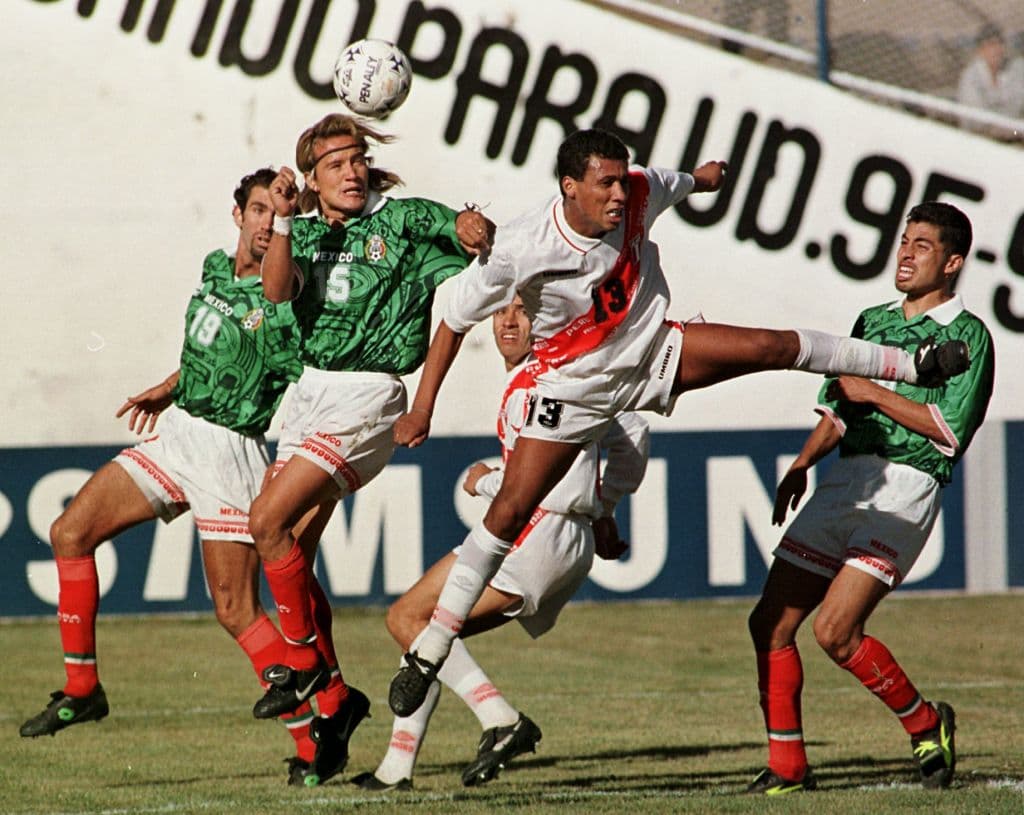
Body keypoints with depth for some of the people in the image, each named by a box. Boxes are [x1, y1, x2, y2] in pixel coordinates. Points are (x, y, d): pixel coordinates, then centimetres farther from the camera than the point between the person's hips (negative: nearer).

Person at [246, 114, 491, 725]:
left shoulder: (403, 222, -2)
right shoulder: (307, 232, 9)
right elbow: (278, 290, -9)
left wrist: (469, 226, -26)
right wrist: (284, 221, -22)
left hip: (366, 397, -6)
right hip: (309, 392, 6)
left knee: (268, 520, -16)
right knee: (292, 549, 5)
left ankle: (304, 659, 0)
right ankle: (332, 696, 16)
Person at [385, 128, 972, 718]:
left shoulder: (639, 194, -19)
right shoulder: (520, 250, -28)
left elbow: (683, 182, 7)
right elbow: (456, 320, -15)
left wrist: (708, 175, 31)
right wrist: (423, 408, -13)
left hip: (655, 355, 3)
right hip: (576, 387, -3)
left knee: (776, 347, -12)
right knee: (510, 510, -9)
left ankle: (912, 364, 7)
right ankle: (429, 651, -2)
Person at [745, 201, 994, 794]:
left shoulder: (967, 335, -1)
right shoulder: (873, 321, 21)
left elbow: (948, 427, -12)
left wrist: (875, 393, -11)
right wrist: (801, 465, 10)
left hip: (907, 488, -7)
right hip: (845, 479, 7)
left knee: (835, 629, -20)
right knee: (771, 624, -1)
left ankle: (926, 723, 2)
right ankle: (787, 768, 7)